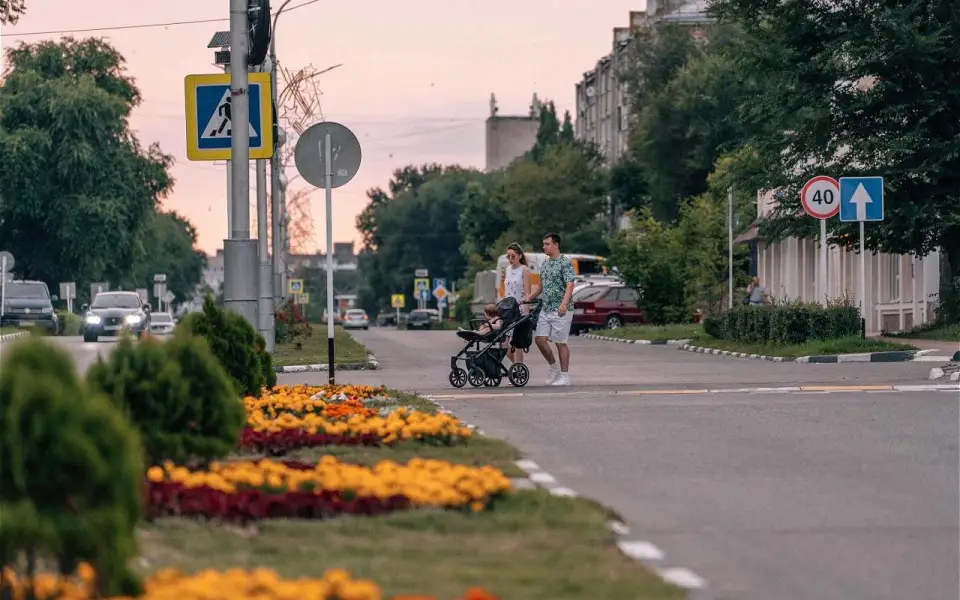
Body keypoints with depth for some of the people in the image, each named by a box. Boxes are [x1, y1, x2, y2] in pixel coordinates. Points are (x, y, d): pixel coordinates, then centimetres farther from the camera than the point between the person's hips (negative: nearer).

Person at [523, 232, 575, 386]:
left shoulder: (565, 263, -9)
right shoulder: (544, 264, 16)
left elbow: (570, 285, -18)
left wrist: (564, 303, -30)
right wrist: (527, 298, 16)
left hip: (560, 311, -8)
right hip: (545, 309, 8)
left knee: (560, 343, -4)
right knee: (540, 338, 2)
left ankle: (564, 376, 3)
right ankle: (554, 368, 17)